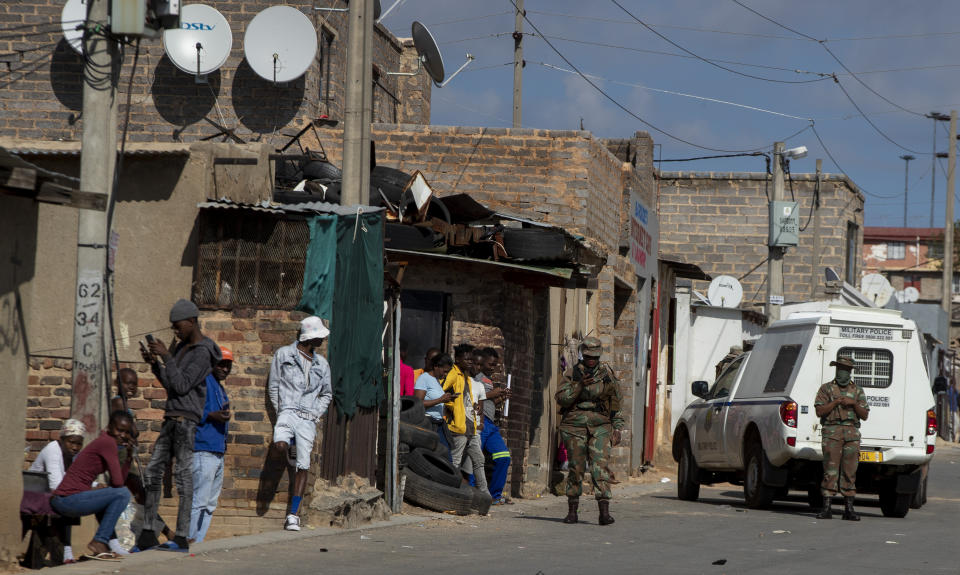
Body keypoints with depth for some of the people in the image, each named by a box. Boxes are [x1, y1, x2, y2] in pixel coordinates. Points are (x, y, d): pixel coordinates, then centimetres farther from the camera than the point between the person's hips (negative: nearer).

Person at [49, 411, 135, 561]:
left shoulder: (105, 442, 18)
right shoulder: (107, 442, -11)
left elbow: (118, 482, 15)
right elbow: (118, 482, -16)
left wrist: (129, 455, 9)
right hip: (70, 500, -10)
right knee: (122, 494, -13)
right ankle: (98, 542, -9)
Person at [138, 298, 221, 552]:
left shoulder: (202, 353, -11)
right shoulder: (181, 347, 18)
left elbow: (181, 386, -17)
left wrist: (167, 357, -17)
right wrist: (154, 363, 8)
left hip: (186, 418, -9)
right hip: (171, 417, 9)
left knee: (184, 474, -7)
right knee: (153, 471, 6)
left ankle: (182, 537, -5)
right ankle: (148, 534, 8)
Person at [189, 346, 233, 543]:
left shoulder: (220, 388, 22)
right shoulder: (203, 382, -6)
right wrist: (212, 415, -22)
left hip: (218, 452, 10)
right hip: (203, 451, -10)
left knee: (210, 505, 10)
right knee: (199, 502, -13)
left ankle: (197, 542, 14)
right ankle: (187, 541, -11)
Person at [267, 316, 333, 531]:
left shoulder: (321, 364, 16)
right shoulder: (284, 354, 5)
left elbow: (327, 394, 24)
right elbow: (273, 386, 8)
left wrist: (316, 414, 10)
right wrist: (280, 412, 2)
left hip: (308, 419, 3)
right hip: (288, 411, -3)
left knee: (303, 467, -3)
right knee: (280, 448, -32)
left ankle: (293, 514, -1)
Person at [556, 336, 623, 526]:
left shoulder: (607, 373, 5)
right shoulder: (572, 373, 4)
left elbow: (616, 402, 10)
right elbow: (562, 399, -4)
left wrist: (617, 428, 6)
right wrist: (579, 385, -17)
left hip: (600, 426, -1)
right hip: (575, 426, 1)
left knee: (600, 466, -13)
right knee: (576, 468, 4)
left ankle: (604, 512, -18)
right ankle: (572, 511, 15)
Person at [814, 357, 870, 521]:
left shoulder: (858, 390, 17)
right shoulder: (826, 388, 11)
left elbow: (864, 415, 12)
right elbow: (819, 411, 1)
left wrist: (854, 403, -5)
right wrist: (836, 402, -8)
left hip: (852, 433, 2)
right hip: (832, 432, -2)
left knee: (850, 471, 0)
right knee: (830, 470, -8)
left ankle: (849, 509, 3)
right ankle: (826, 508, -7)